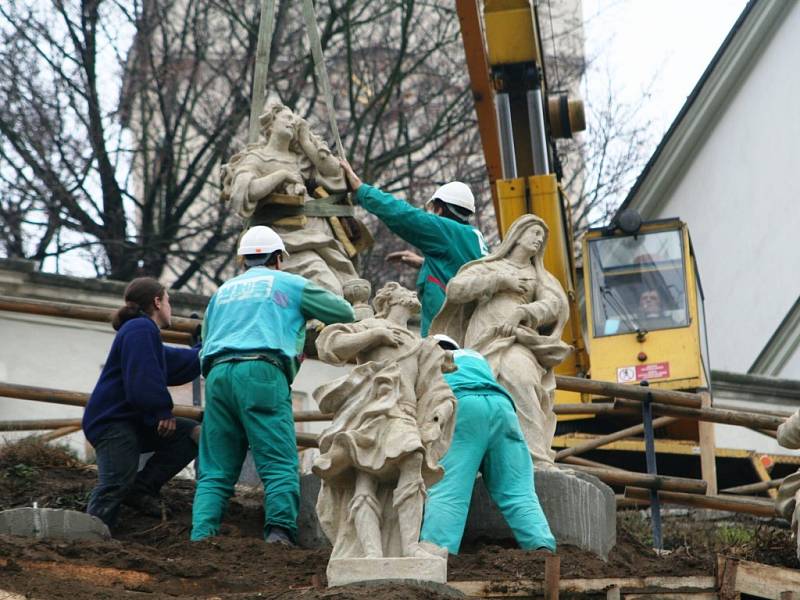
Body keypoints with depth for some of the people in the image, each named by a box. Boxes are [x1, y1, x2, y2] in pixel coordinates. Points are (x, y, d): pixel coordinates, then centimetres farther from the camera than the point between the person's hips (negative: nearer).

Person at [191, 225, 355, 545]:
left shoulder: (223, 291, 31)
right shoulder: (290, 284, 19)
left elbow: (205, 342, 29)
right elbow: (345, 314, 26)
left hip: (217, 374, 4)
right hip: (261, 373, -4)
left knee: (215, 471, 3)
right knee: (280, 465, -10)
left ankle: (201, 537, -14)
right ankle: (280, 531, -29)